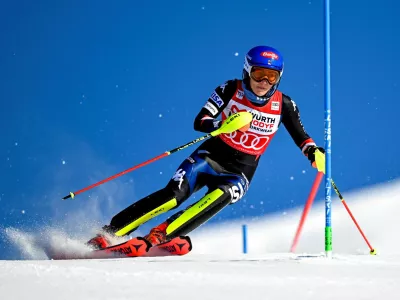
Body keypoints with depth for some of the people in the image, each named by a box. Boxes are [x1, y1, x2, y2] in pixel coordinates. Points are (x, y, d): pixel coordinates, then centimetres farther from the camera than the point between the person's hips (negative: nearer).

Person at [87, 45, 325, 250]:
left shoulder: (284, 105, -6)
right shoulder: (230, 90, -9)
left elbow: (301, 136, 6)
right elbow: (200, 122, -14)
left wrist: (312, 150, -16)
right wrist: (224, 125, -34)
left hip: (240, 173, 1)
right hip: (210, 157, -1)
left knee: (222, 195, -33)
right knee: (172, 195, -23)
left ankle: (159, 237, -36)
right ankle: (108, 234, -19)